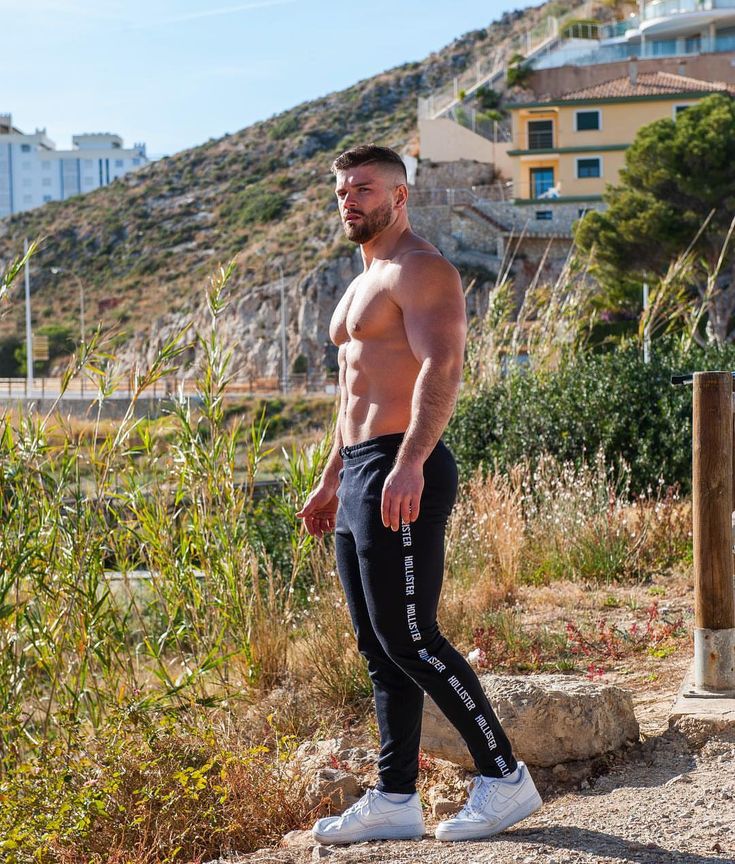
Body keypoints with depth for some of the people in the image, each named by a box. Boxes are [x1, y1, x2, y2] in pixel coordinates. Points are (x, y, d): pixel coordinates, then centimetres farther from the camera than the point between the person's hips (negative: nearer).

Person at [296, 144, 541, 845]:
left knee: (409, 639, -10)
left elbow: (441, 369, -21)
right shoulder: (364, 284, 23)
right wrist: (330, 481, 27)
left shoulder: (421, 271, -8)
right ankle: (394, 801, 13)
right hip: (357, 475, 10)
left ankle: (504, 776, 1)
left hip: (402, 475, -10)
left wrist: (409, 464, -33)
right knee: (379, 648, 9)